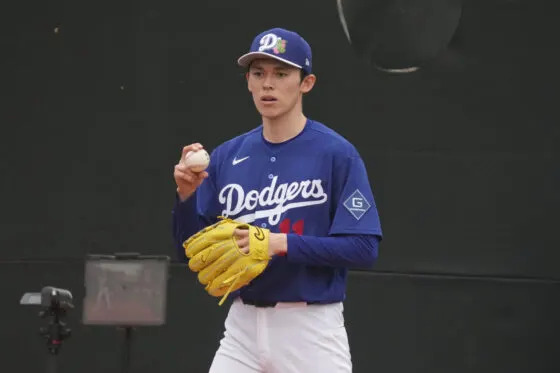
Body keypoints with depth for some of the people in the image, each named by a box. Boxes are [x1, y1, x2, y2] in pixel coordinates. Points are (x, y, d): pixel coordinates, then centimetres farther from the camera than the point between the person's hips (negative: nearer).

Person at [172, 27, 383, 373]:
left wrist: (282, 243, -21)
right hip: (242, 328, 4)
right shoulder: (227, 156, 7)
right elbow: (191, 252, 9)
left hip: (311, 329, -4)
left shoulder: (337, 153, -7)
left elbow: (363, 248, -12)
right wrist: (186, 195, -9)